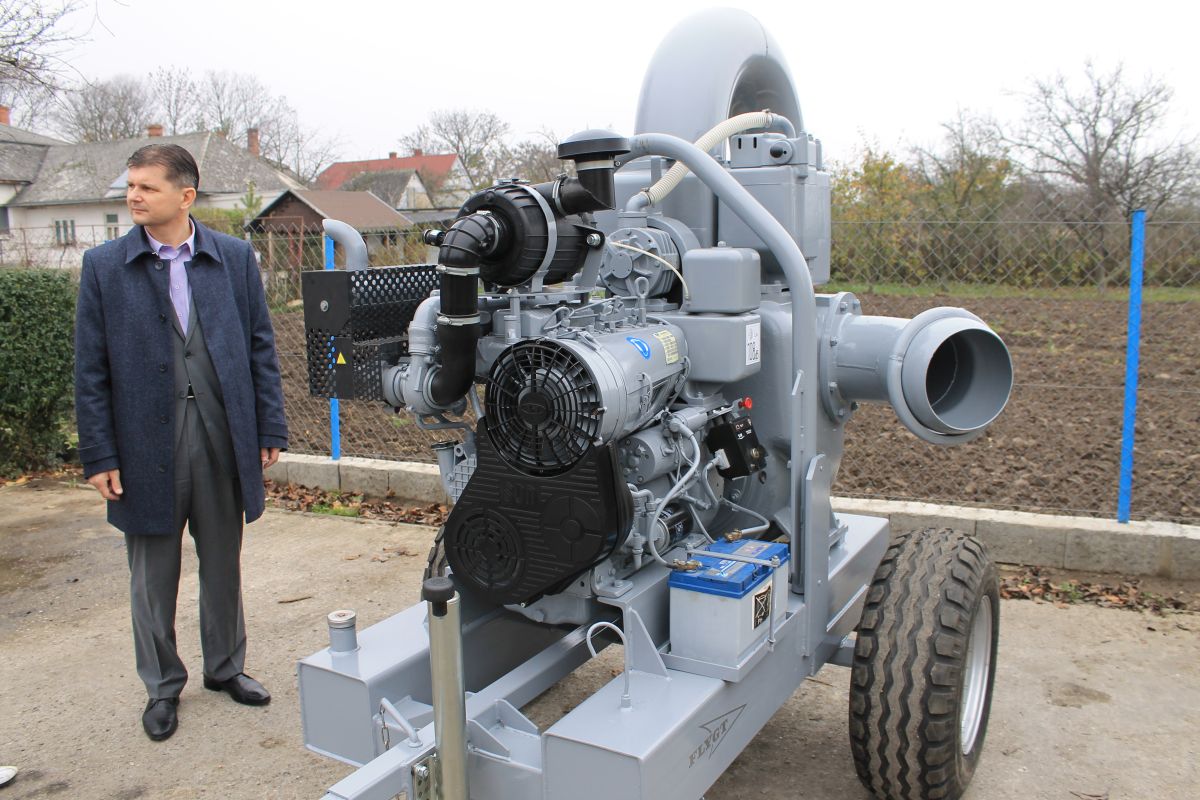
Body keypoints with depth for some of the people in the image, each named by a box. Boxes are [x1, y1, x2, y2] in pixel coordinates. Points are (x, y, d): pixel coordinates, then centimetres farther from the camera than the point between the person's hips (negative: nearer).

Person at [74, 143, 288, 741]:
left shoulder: (235, 258, 2)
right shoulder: (104, 266, 0)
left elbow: (260, 347, 4)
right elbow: (91, 370, -1)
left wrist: (270, 429, 1)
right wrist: (99, 456, -4)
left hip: (224, 440, 1)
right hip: (146, 445, 0)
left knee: (223, 564, 15)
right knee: (153, 575, 12)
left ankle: (225, 666, 35)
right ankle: (162, 686, 31)